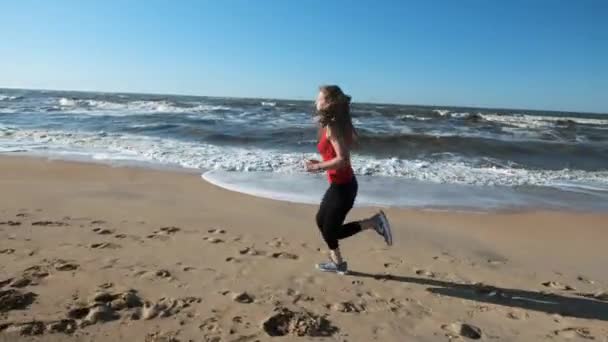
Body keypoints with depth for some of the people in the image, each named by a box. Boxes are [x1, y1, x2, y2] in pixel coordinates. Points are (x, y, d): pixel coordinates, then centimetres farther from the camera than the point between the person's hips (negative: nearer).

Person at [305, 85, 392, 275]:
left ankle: (374, 222, 7)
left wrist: (317, 167, -18)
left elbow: (342, 160, -28)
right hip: (339, 184, 9)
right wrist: (320, 163, 11)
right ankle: (337, 262, 29)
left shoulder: (332, 127, -20)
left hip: (343, 186, -9)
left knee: (331, 229, 4)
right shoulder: (334, 125, 8)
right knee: (321, 220, 18)